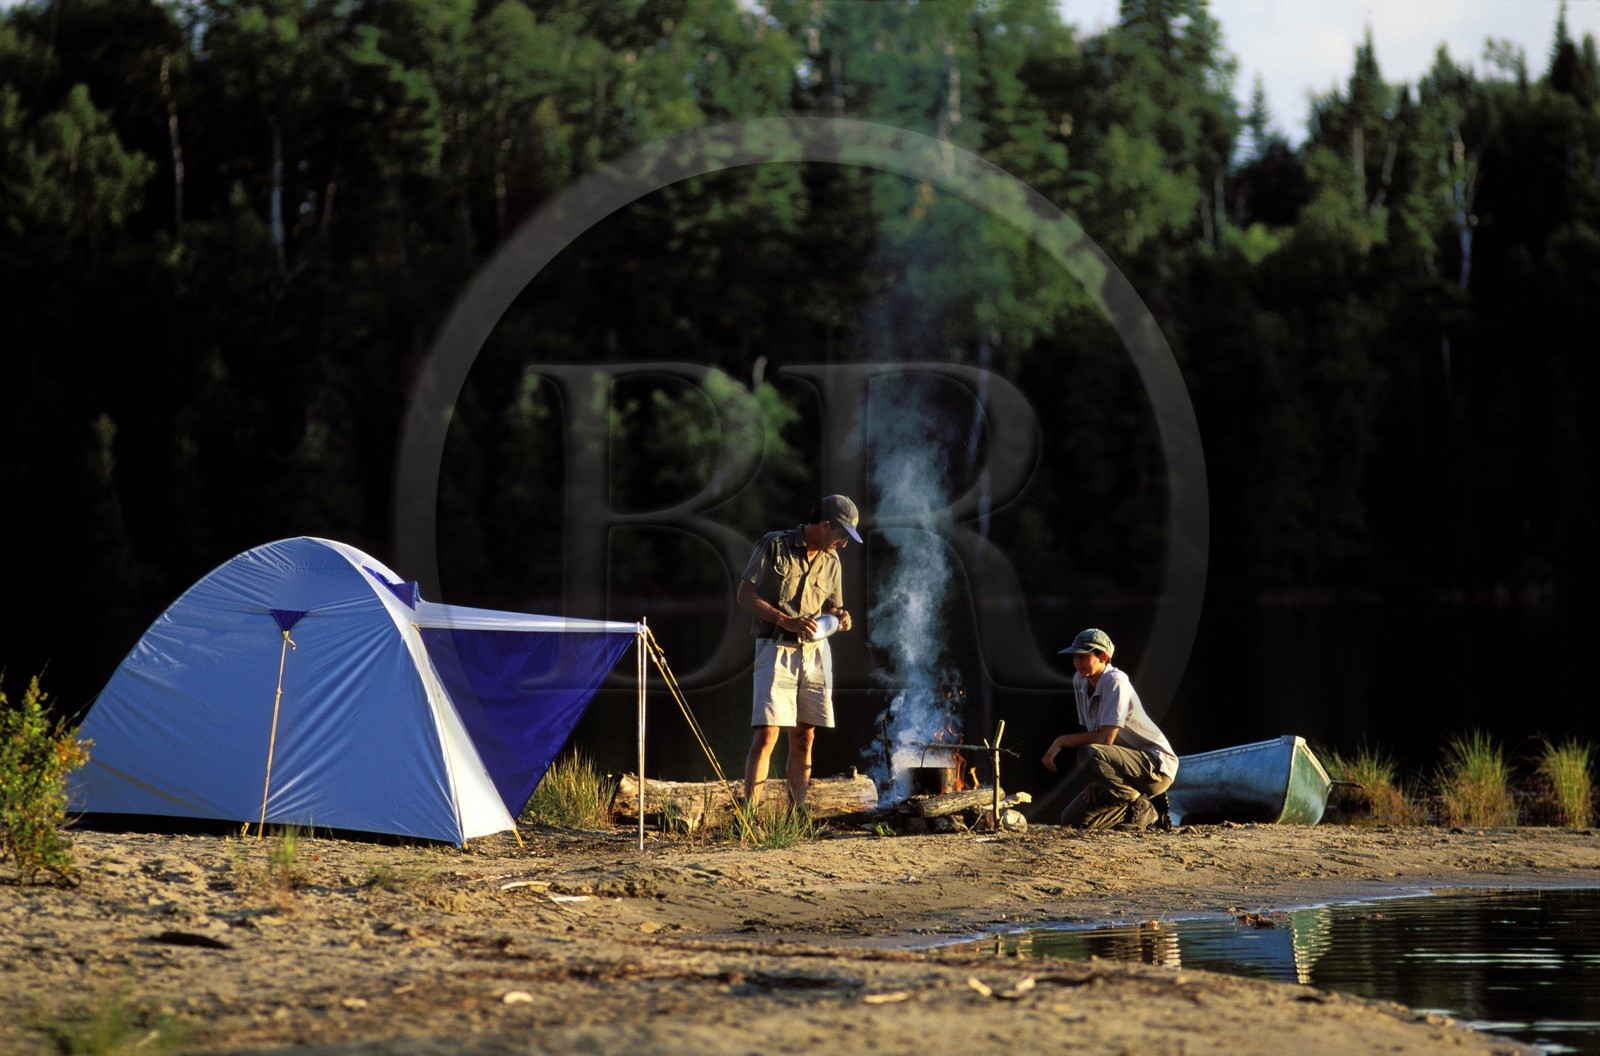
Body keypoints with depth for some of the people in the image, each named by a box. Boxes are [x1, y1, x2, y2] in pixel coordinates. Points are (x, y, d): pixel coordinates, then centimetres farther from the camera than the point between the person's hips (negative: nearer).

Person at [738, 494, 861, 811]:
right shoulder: (774, 545, -3)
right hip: (776, 649, -5)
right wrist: (786, 621, -18)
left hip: (815, 652, 6)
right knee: (767, 734, -14)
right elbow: (745, 595, -7)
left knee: (803, 738, 5)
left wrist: (839, 618, -3)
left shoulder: (831, 562, 14)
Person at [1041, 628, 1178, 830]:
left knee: (1089, 754, -35)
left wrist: (1063, 741, -17)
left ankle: (1138, 804, -15)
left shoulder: (1115, 682, -19)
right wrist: (1092, 781, -1)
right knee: (1072, 819, -2)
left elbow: (1105, 739, -26)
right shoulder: (1080, 680, 6)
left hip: (1157, 766, -8)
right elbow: (1091, 734, 10)